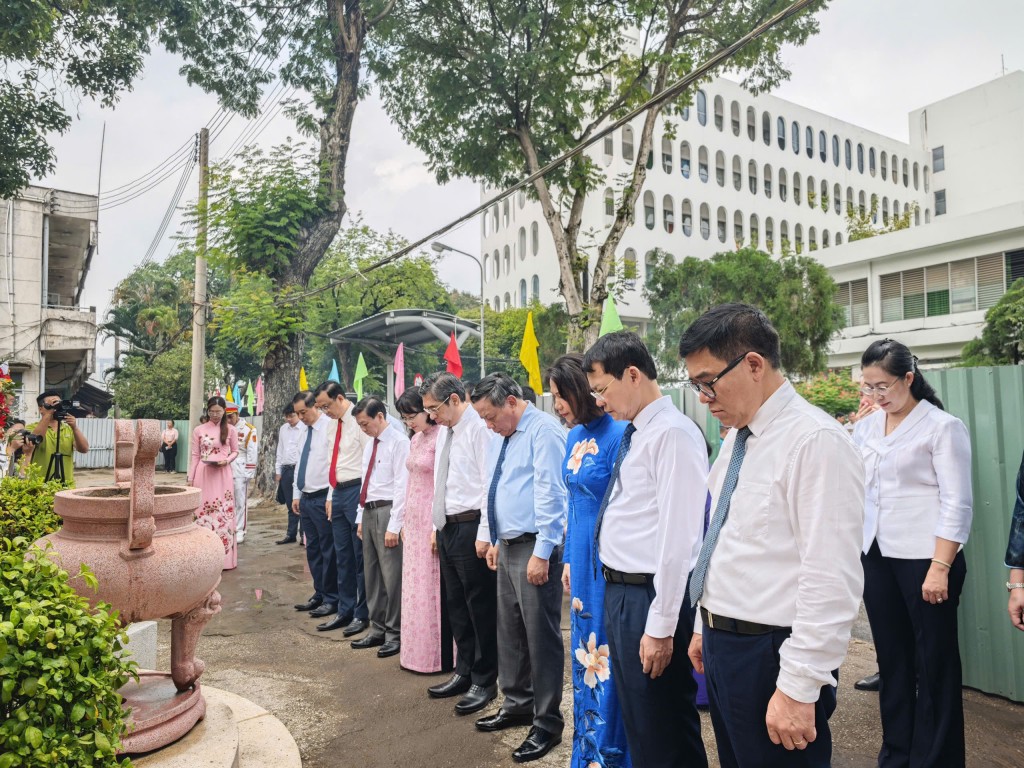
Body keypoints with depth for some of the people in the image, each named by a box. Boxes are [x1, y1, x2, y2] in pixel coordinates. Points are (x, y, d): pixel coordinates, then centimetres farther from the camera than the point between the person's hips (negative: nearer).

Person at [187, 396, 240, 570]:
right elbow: (195, 456, 5)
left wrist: (227, 460, -11)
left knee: (223, 512, 1)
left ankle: (223, 557, 8)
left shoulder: (230, 430, 3)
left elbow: (235, 451, 10)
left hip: (222, 475, -1)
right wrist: (190, 478, 2)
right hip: (203, 475, 1)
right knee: (202, 511, 2)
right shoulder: (198, 430, 4)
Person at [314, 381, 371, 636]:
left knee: (360, 556, 2)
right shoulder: (333, 423, 13)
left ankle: (362, 614, 14)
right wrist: (331, 497, 16)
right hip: (338, 492, 8)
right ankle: (345, 611, 25)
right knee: (342, 556, 14)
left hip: (356, 491, -8)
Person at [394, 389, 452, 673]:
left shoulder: (441, 438, -15)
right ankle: (418, 652, 26)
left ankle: (440, 655, 14)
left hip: (433, 520, -9)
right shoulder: (415, 440, 12)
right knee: (414, 588, 14)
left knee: (432, 589, 0)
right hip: (414, 519, 9)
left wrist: (438, 527, -17)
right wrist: (405, 521, 16)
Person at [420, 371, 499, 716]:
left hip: (470, 528, -9)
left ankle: (484, 681, 18)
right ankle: (464, 673, 32)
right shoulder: (445, 431, 13)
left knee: (481, 606, 3)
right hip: (447, 527, 9)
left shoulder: (479, 429, -14)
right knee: (456, 605, 18)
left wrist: (484, 533, -20)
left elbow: (490, 483, -18)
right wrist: (438, 526, 17)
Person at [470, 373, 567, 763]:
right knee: (510, 632, 18)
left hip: (535, 547, -9)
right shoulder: (500, 437, 12)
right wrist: (495, 540, 18)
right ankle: (518, 705, 36)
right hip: (507, 547, 9)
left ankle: (547, 724, 16)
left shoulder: (543, 430, -15)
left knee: (541, 636, 1)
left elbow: (550, 494, -20)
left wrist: (541, 553, -21)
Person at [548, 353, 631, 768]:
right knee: (586, 653, 19)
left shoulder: (618, 435, -18)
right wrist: (569, 559, 16)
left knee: (607, 659, 4)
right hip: (584, 561, 8)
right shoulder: (575, 436, 7)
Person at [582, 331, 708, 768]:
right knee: (636, 718, 24)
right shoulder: (633, 433, 10)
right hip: (619, 590, 9)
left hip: (648, 597, -9)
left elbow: (678, 537, -21)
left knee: (665, 731, 9)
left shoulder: (672, 433, -18)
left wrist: (661, 626, -19)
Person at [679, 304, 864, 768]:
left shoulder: (816, 441, -20)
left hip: (770, 655, -8)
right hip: (721, 644, 8)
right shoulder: (736, 436, 7)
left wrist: (799, 689, -21)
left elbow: (831, 582, -23)